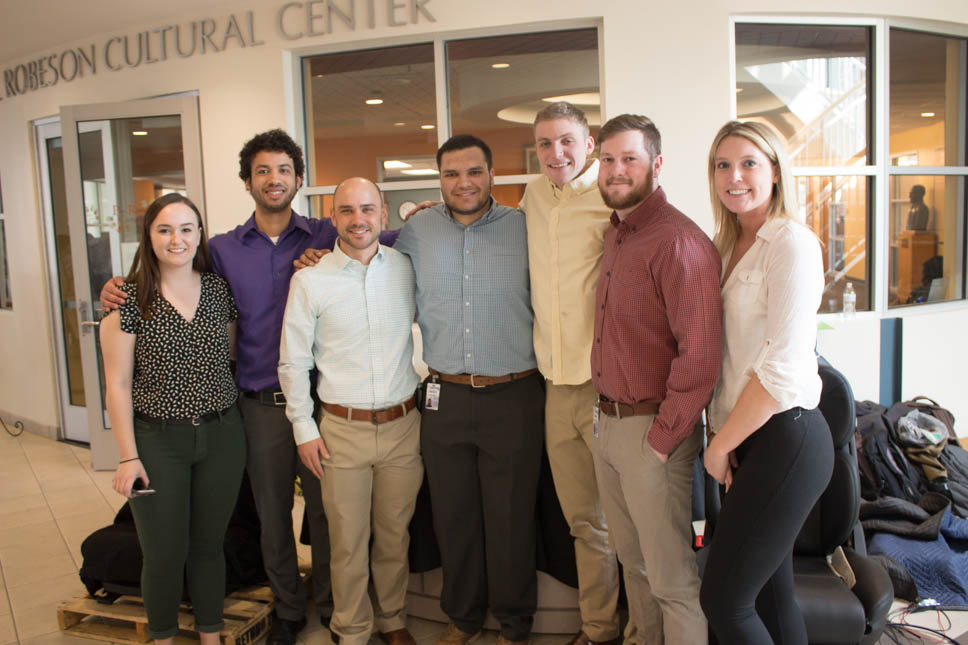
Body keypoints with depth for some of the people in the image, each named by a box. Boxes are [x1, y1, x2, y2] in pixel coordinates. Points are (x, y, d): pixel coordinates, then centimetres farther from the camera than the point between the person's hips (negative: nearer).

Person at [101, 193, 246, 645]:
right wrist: (128, 456, -8)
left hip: (222, 437, 3)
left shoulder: (219, 290, 2)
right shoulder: (130, 298, -8)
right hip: (158, 441, -3)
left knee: (209, 546, 16)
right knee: (164, 555, 8)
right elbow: (117, 383, -6)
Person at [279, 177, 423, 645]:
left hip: (403, 425, 2)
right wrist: (303, 427, -1)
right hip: (343, 429, -2)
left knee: (395, 535, 14)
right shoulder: (310, 280, -4)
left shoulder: (407, 267, 2)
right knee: (348, 541, 7)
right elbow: (293, 361, 0)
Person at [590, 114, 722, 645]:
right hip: (607, 423, 8)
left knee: (671, 577, 5)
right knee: (633, 561, 22)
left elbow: (699, 357, -22)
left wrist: (662, 439, -17)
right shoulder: (614, 234, 11)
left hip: (652, 430, -8)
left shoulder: (679, 241, -18)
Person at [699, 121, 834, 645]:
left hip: (785, 438, -8)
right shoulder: (730, 246, 13)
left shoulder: (791, 242, -13)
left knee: (723, 601, -3)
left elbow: (783, 368, -19)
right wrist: (719, 429, 4)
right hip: (746, 437, 8)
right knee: (771, 593, 16)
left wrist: (719, 447, -11)